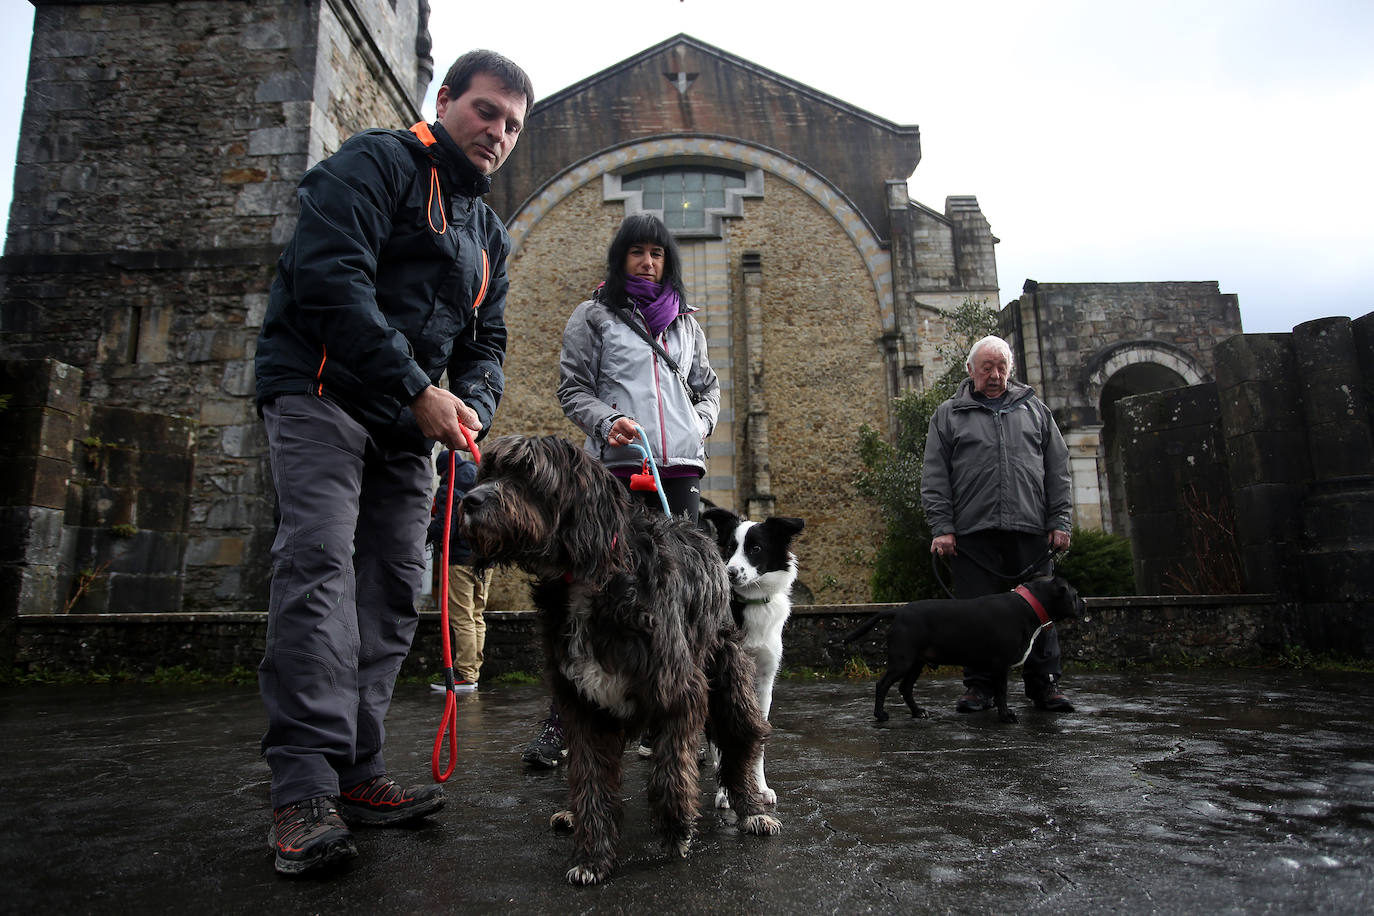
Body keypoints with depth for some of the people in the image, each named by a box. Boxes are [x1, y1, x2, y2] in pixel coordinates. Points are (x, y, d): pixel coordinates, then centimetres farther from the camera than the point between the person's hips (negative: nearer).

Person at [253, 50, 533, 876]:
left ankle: (356, 771, 7)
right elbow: (330, 276, -17)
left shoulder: (490, 234, 21)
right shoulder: (378, 163, -1)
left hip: (407, 424, 7)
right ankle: (304, 786, -16)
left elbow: (486, 341, 18)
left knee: (395, 586, 1)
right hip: (325, 391, -7)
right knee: (320, 561, -18)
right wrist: (418, 389, -22)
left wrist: (471, 406, -6)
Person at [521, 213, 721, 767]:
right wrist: (608, 422, -14)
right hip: (617, 468, -4)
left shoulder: (685, 321, 22)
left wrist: (702, 424, 7)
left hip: (680, 470, 4)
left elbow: (708, 386, 27)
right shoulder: (594, 315, 10)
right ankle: (560, 721, 1)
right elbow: (572, 389, 4)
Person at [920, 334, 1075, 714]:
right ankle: (979, 686, 10)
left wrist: (1060, 521, 4)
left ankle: (1044, 684, 14)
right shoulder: (949, 415, 11)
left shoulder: (1035, 410, 17)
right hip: (972, 533, -1)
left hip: (1031, 531, 2)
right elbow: (934, 477, 5)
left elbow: (1058, 470, 14)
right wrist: (941, 526, -5)